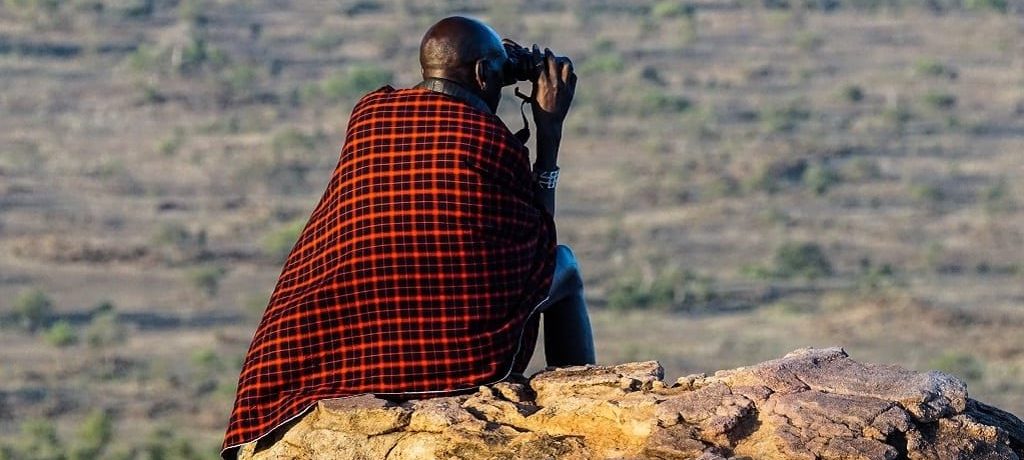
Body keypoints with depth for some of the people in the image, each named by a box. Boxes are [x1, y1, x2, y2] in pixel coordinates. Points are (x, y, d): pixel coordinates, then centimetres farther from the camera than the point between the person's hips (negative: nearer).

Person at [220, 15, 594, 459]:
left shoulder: (368, 112, 10)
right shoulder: (498, 140, -1)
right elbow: (536, 240, 14)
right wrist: (550, 133, 17)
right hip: (474, 352, -3)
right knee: (564, 265, 24)